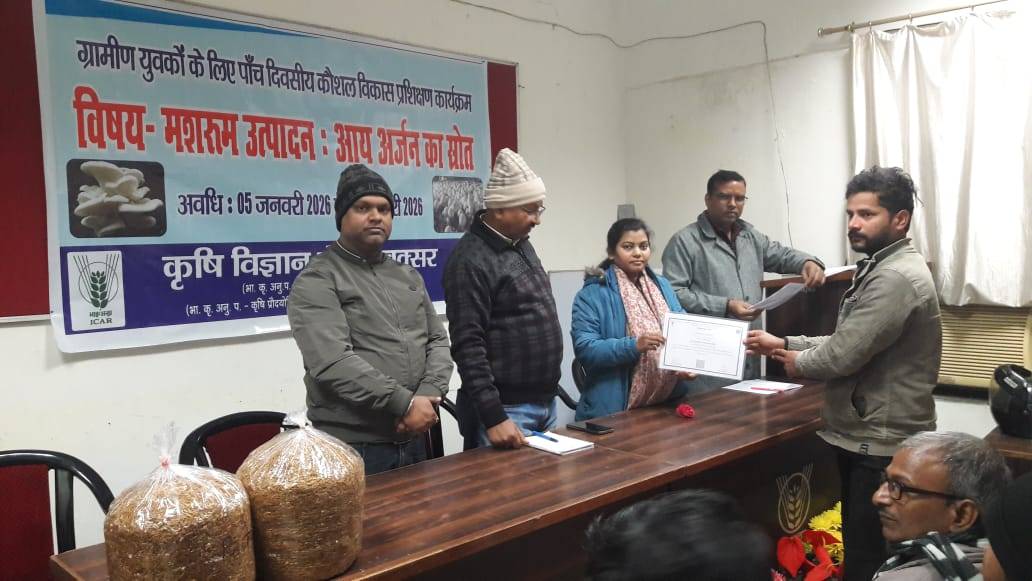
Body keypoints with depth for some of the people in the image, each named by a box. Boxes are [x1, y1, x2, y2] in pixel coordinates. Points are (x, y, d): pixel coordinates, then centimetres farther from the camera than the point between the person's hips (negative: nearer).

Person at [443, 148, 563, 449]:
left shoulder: (521, 244, 9)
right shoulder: (470, 260, -17)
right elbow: (468, 346, -21)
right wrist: (493, 417, -24)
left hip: (546, 402, 8)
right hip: (506, 408, -8)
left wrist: (548, 393, 18)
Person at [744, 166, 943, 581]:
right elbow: (848, 343, 16)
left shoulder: (896, 278, -22)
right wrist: (785, 344, 5)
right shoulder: (880, 268, 13)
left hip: (882, 444, -10)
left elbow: (841, 356, -25)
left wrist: (796, 363, -5)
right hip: (867, 436, 10)